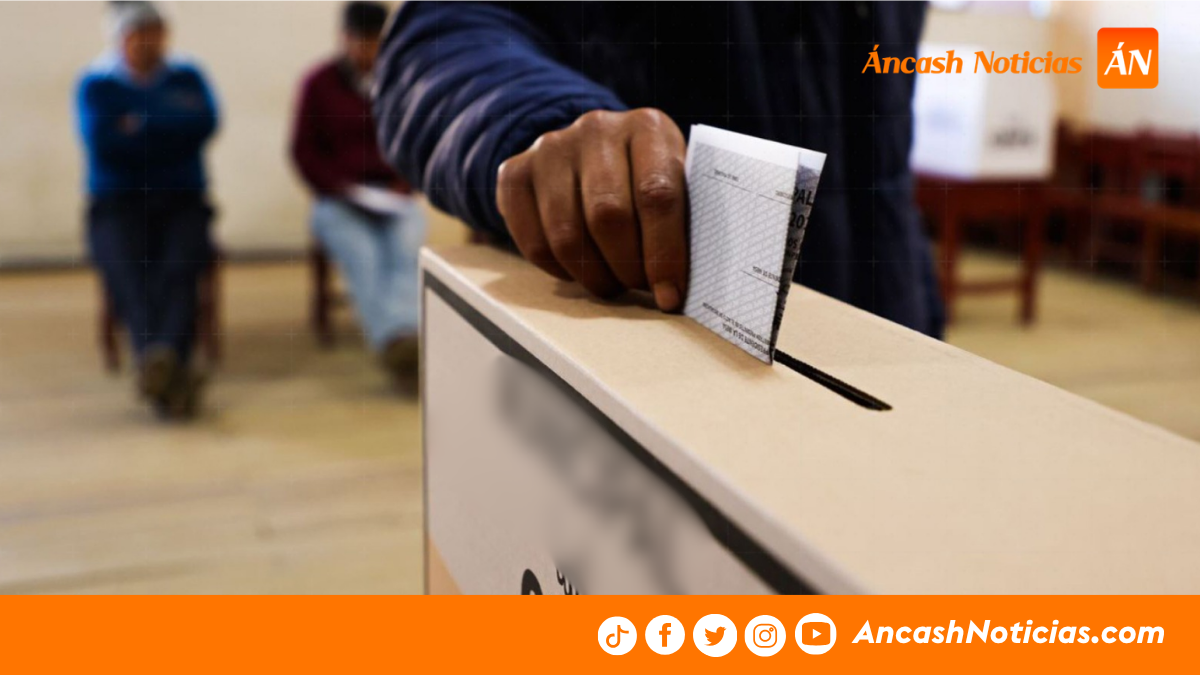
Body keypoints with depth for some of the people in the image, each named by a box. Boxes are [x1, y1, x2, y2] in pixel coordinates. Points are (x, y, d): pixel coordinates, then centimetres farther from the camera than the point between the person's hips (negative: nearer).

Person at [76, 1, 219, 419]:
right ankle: (171, 373, -55)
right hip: (117, 204, -1)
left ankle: (165, 357, -55)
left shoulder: (187, 78, 17)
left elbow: (205, 124, -3)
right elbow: (100, 141, -6)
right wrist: (172, 129, 0)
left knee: (179, 267, -32)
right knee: (127, 272, -33)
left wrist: (141, 125, -3)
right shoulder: (95, 84, 13)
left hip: (181, 201, 1)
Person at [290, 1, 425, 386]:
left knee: (406, 251, -33)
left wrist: (403, 186, -1)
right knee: (362, 256, -34)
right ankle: (394, 341, -58)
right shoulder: (319, 83, 11)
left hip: (395, 199, 2)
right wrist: (340, 188, -7)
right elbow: (304, 150, 9)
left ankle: (404, 333, -57)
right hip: (338, 202, -2)